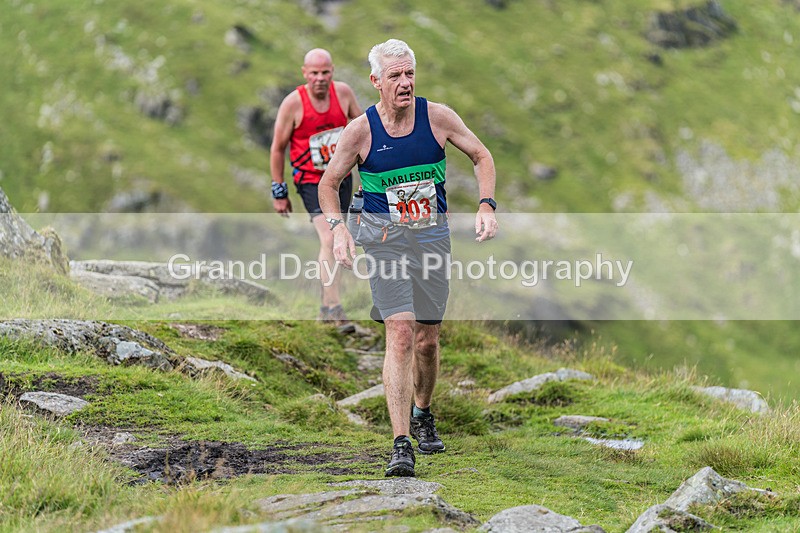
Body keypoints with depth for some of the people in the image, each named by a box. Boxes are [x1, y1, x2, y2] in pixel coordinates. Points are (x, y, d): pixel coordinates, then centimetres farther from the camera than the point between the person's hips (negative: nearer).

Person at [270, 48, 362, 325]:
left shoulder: (343, 93, -6)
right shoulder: (293, 103, -16)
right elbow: (277, 148, -6)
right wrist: (279, 192, -4)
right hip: (311, 181, -5)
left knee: (335, 243, 11)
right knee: (328, 241, -19)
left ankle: (326, 306, 24)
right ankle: (334, 307, -21)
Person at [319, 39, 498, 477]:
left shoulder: (437, 117, -3)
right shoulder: (360, 131, -7)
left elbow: (481, 156, 9)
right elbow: (329, 183, 5)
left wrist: (487, 204, -5)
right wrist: (337, 228, -11)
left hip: (432, 235, 2)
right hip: (384, 237, -2)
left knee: (427, 339, 9)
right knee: (400, 332, -17)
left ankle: (422, 414, 39)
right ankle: (401, 444, -20)